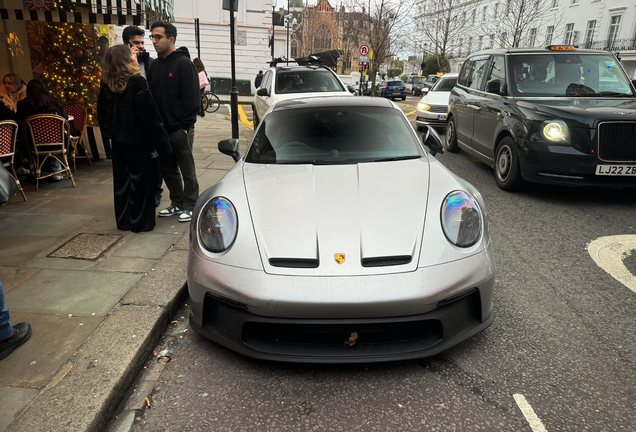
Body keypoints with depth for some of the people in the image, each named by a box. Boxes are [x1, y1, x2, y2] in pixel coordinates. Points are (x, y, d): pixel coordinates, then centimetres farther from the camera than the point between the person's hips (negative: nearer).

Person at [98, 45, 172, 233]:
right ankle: (141, 222, 12)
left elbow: (101, 113, 11)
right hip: (138, 140, -6)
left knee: (121, 181, 13)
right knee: (140, 181, 4)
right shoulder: (137, 82, -15)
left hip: (118, 140, 6)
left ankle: (123, 221, 24)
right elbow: (150, 117, -17)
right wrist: (163, 144, -12)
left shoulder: (106, 83, 4)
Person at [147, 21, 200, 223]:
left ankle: (190, 206, 13)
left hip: (180, 129, -7)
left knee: (187, 170, 2)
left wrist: (185, 125, -17)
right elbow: (150, 94, 16)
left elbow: (192, 98, -13)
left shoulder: (184, 64, -8)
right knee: (167, 168, 14)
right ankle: (177, 203, 27)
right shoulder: (155, 65, 14)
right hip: (161, 128, 8)